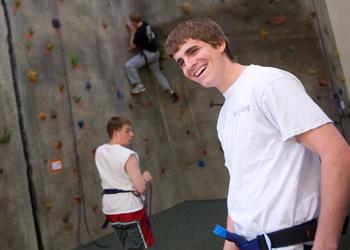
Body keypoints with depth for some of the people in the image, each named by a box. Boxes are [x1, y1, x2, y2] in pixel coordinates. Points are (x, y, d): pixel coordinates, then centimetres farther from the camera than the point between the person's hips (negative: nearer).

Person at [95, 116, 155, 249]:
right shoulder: (128, 155, -20)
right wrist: (144, 177, -2)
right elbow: (140, 188, -21)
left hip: (111, 210, 7)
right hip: (130, 208, -7)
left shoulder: (99, 152, 1)